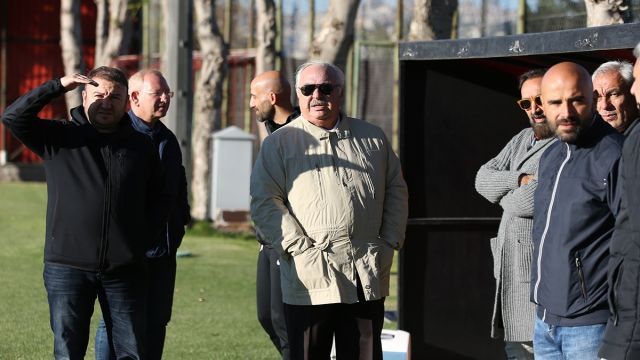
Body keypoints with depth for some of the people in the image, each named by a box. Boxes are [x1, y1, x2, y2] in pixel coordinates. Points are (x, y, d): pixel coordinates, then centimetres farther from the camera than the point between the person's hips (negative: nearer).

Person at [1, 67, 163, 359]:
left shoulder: (141, 146, 10)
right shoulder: (60, 138, 4)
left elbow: (154, 203, 14)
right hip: (68, 267, -2)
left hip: (124, 270, 2)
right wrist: (58, 86, -16)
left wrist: (144, 246, 4)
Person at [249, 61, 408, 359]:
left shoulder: (372, 138, 13)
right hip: (310, 278, -3)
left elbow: (396, 190, 17)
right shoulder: (280, 143, 3)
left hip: (368, 278, 3)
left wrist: (390, 242, 5)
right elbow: (264, 201, -3)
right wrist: (299, 247, -12)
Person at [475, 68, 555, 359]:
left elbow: (531, 201, -21)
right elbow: (483, 179, 10)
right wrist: (518, 180, -8)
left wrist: (505, 197, 0)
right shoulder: (523, 139, 18)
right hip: (510, 272, 9)